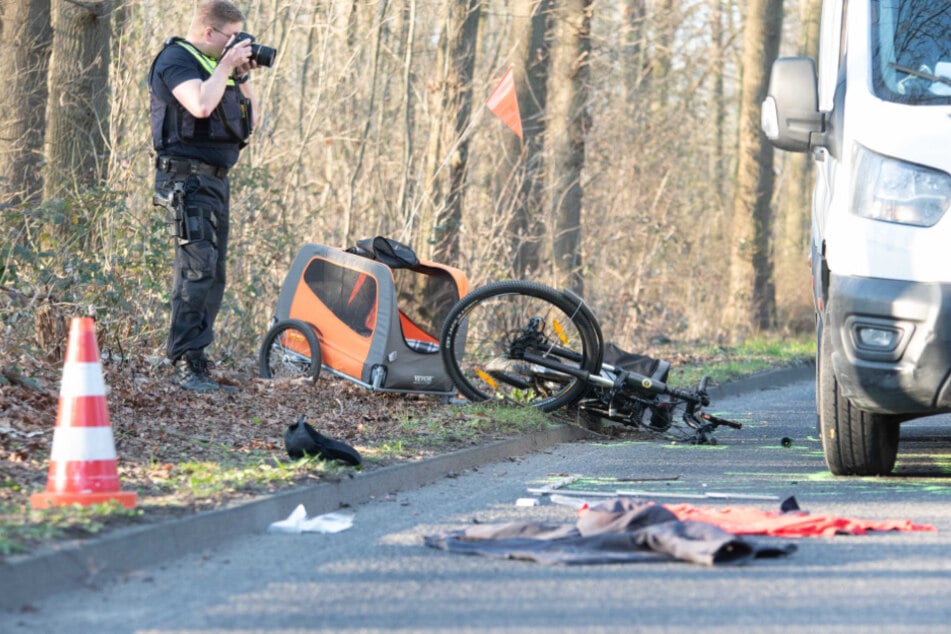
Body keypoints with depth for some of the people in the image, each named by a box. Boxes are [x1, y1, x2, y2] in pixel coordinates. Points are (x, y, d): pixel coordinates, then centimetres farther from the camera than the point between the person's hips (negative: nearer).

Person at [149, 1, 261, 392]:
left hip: (215, 180, 10)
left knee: (212, 273, 11)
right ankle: (186, 364, -17)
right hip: (188, 179, -10)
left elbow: (252, 120, 20)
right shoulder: (176, 60, -8)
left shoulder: (215, 65, 19)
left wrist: (243, 76, 9)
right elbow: (200, 105, -28)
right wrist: (225, 67, -15)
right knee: (198, 268, -16)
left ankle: (194, 359, 16)